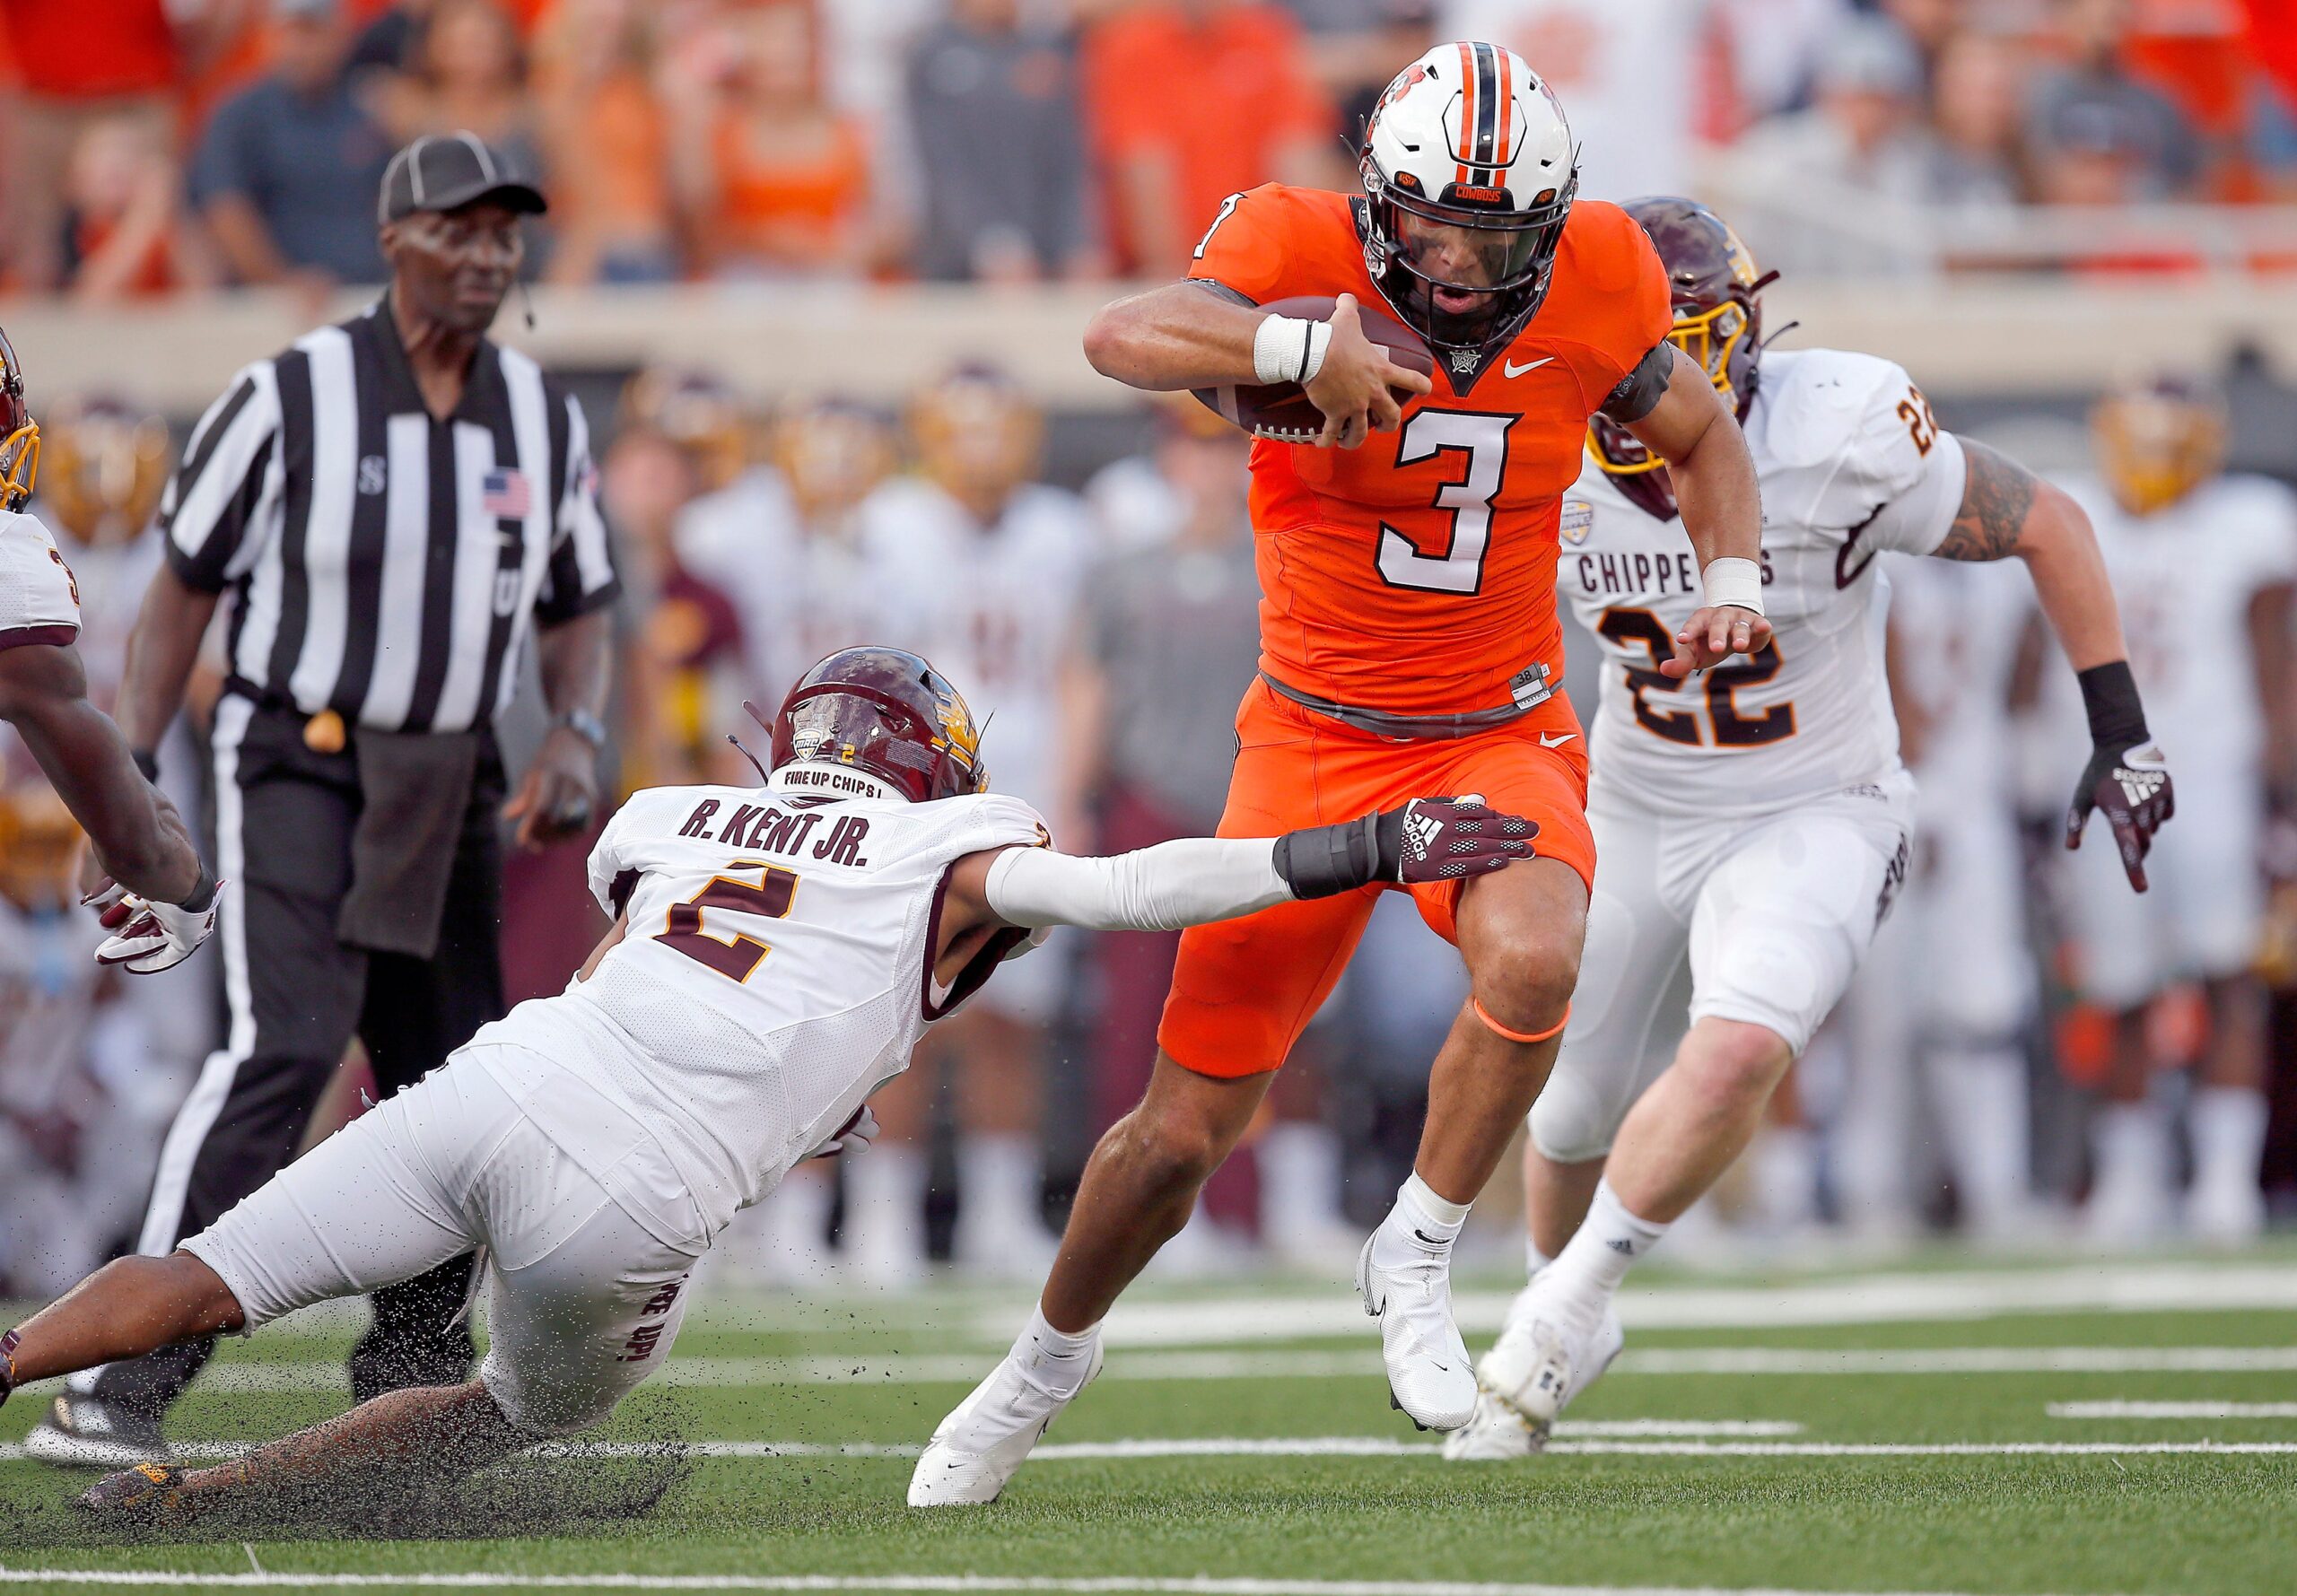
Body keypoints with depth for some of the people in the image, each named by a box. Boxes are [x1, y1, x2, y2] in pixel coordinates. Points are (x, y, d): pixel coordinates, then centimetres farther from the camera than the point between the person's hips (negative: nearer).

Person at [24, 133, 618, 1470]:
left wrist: (578, 736, -4)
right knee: (286, 1046, -21)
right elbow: (188, 583, -4)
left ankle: (411, 1383, 24)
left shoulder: (547, 419, 5)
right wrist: (130, 774, -8)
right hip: (300, 769, -6)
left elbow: (579, 610, 15)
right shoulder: (292, 398, -10)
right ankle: (116, 1392, -25)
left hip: (453, 789, 6)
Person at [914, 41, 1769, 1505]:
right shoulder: (1306, 251, -16)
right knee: (1186, 1130, 6)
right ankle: (1050, 1357, 35)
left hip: (1501, 735, 1)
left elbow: (1702, 435, 12)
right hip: (1315, 739, -1)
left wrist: (1733, 582, -5)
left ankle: (1416, 1259, -9)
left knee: (1533, 963, -34)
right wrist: (1301, 347, -48)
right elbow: (1126, 337, -34)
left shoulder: (1594, 287, -7)